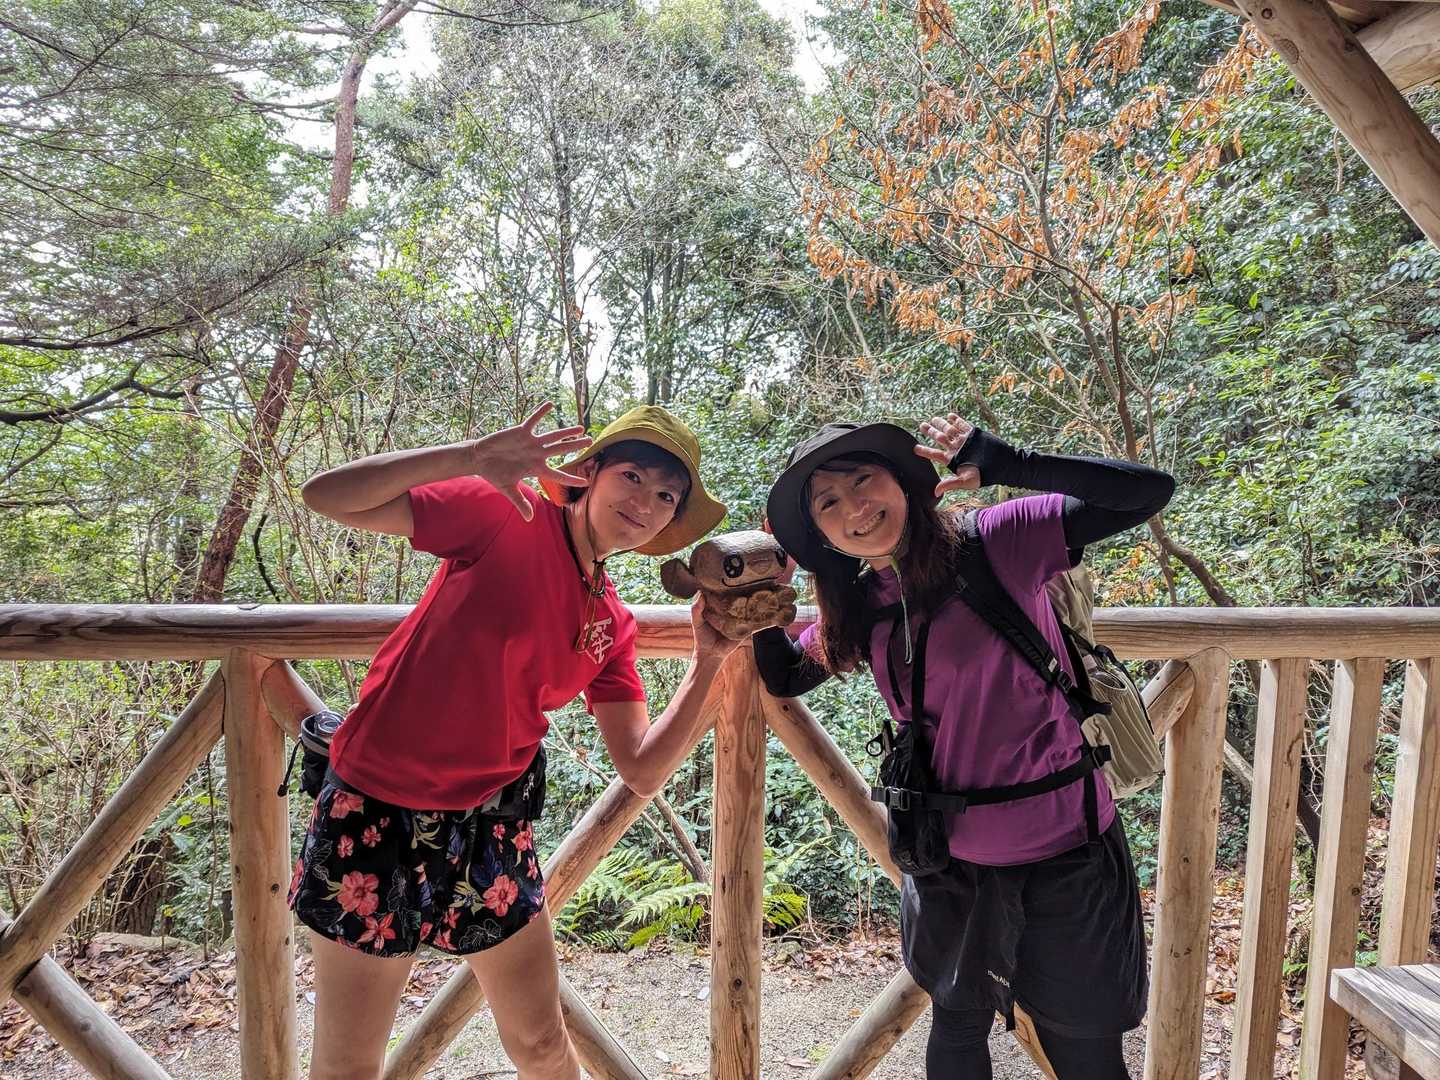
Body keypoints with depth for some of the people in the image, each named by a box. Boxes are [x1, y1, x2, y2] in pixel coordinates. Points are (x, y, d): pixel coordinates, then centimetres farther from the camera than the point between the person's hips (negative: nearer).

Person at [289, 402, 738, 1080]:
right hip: (377, 812, -4)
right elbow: (325, 496, -19)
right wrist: (475, 456, -31)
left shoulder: (613, 627, 2)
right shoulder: (507, 517, -12)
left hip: (490, 829, 5)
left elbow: (643, 772, -4)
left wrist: (708, 661, -14)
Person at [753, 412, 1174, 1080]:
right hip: (950, 862, 4)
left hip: (1064, 855, -4)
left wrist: (999, 463, -28)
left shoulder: (1000, 542, -16)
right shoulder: (859, 607, -1)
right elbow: (783, 678, 10)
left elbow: (1148, 492, -22)